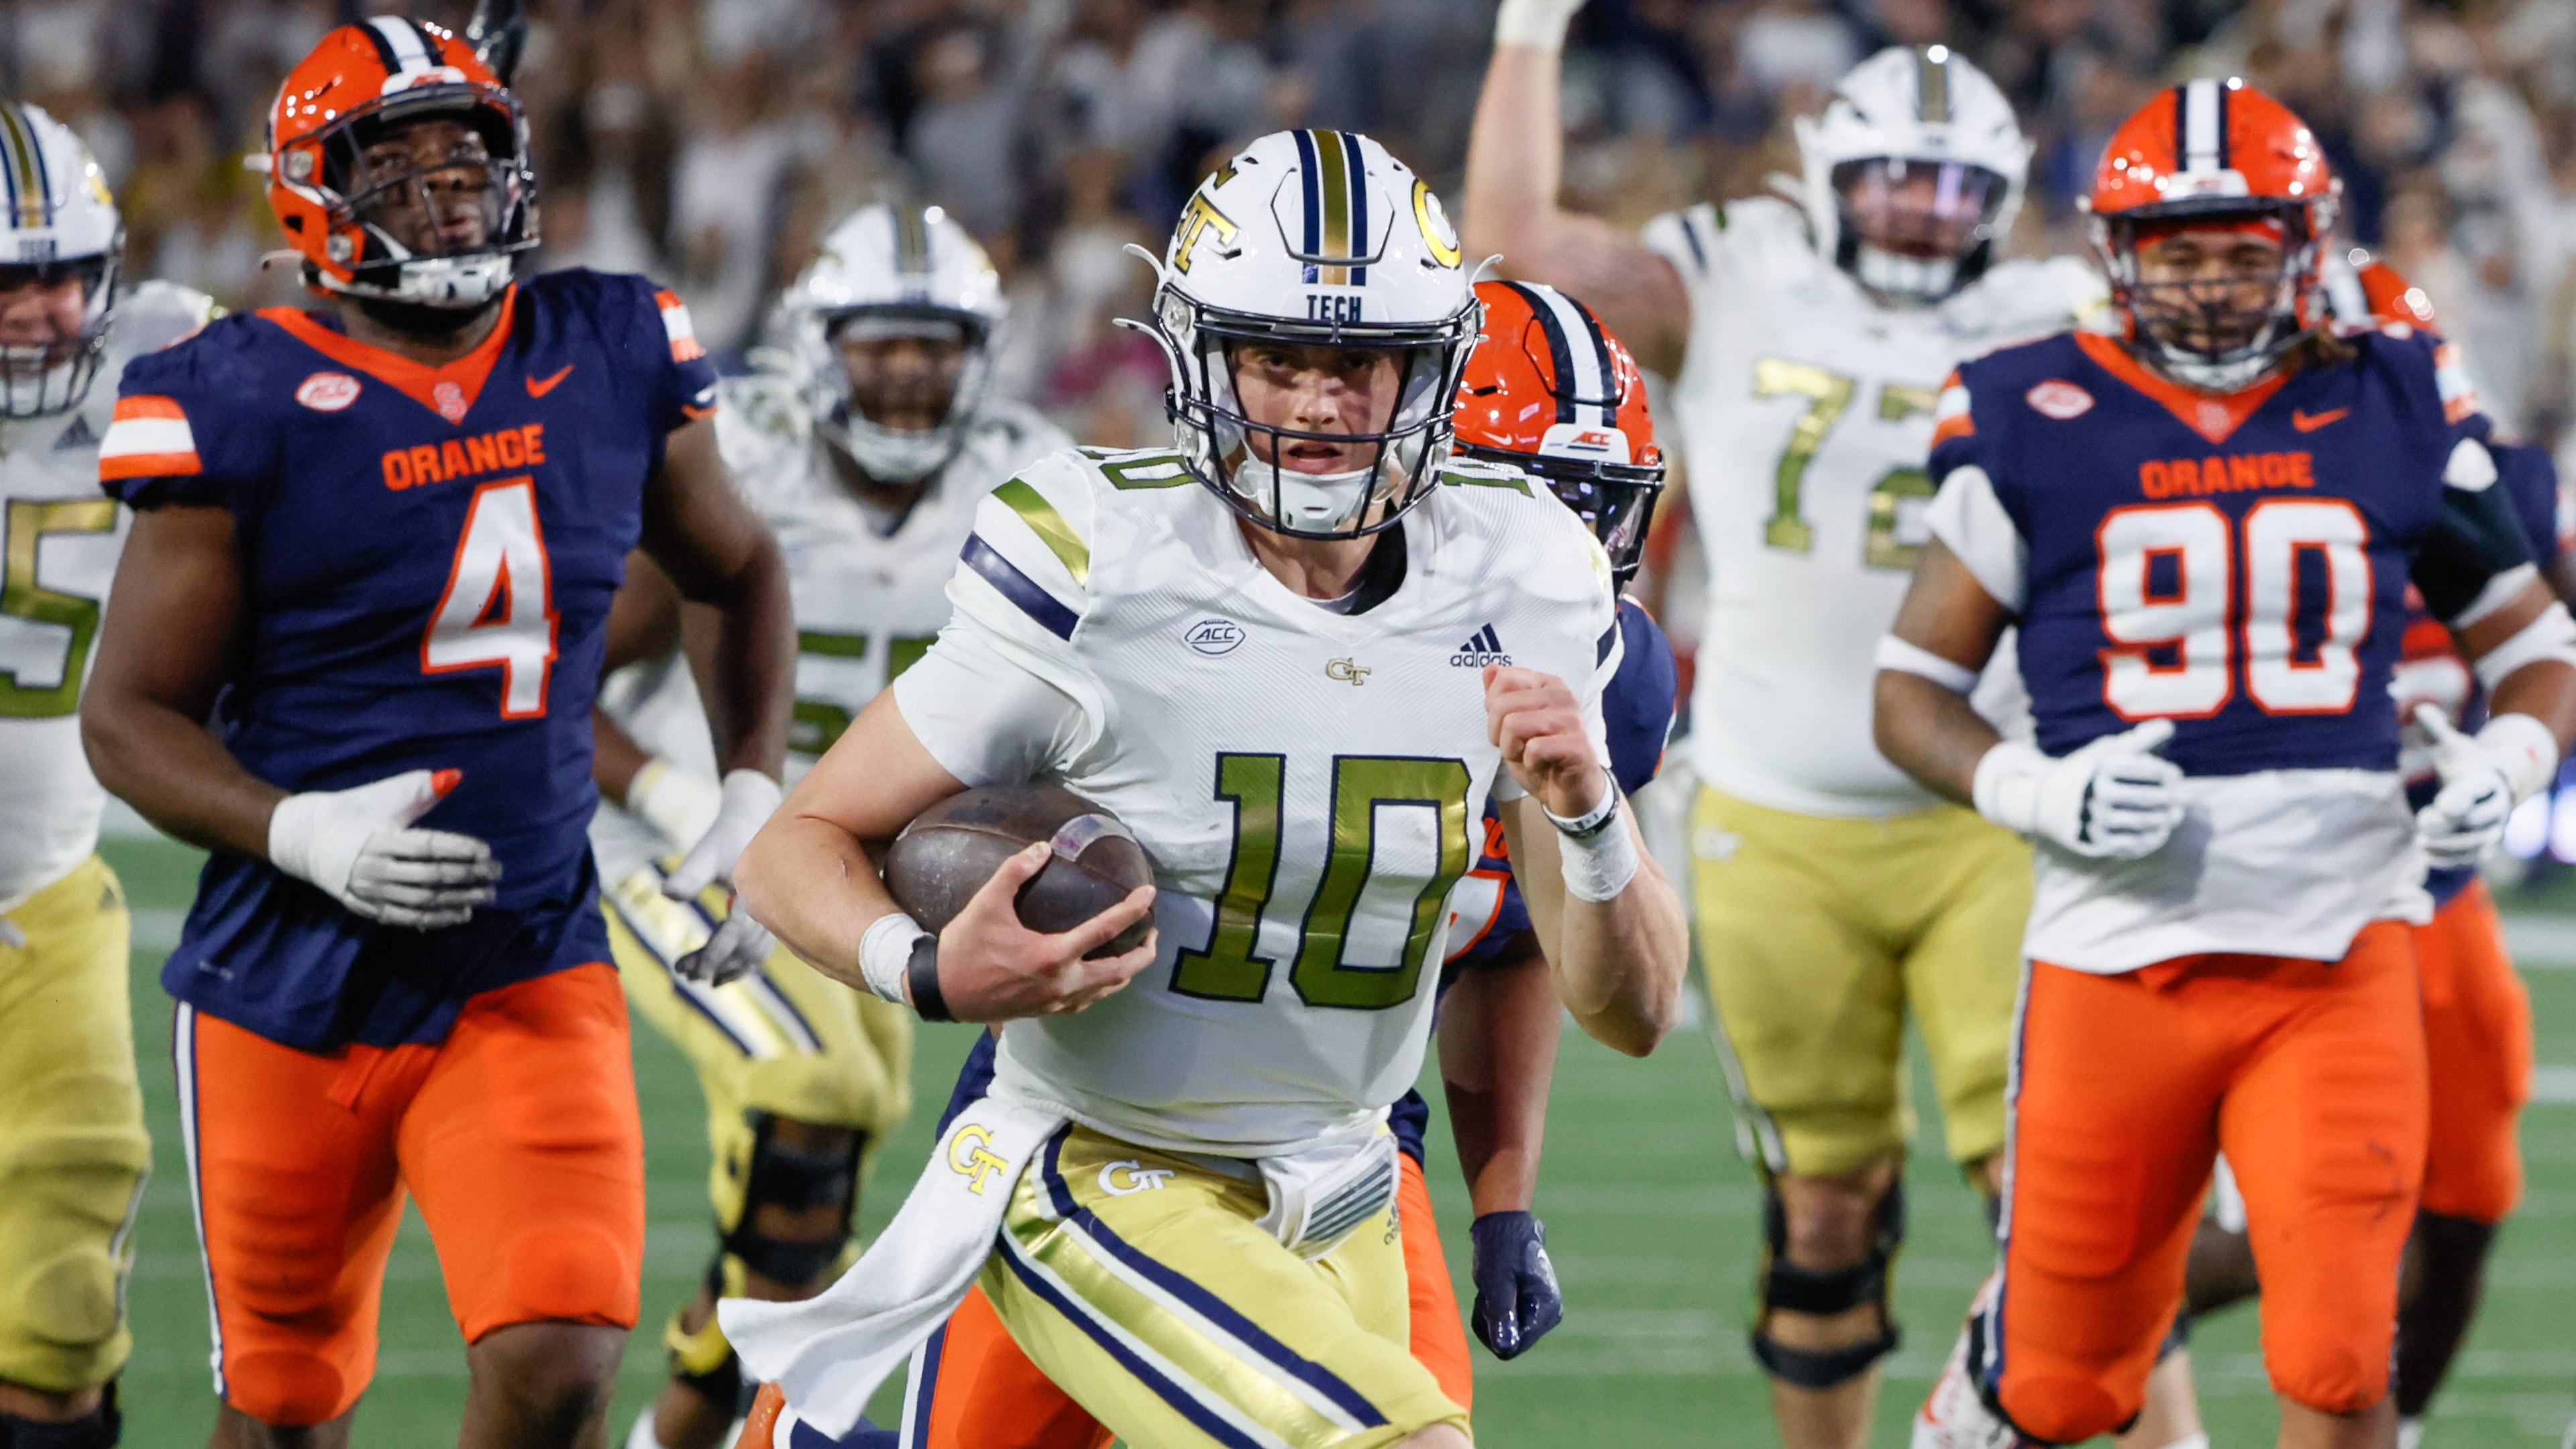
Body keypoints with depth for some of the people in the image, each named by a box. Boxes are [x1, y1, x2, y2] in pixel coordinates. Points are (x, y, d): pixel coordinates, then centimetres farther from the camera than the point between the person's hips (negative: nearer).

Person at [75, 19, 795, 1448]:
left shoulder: (613, 364, 2)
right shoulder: (244, 407, -10)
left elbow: (739, 573, 22)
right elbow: (130, 714, -6)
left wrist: (756, 797, 9)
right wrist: (303, 834, -23)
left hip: (531, 969, 2)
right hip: (294, 988, -2)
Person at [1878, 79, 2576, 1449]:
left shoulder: (2396, 412, 6)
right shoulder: (2038, 424, 1)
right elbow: (1912, 687, 6)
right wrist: (2037, 791, -13)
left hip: (2338, 944, 0)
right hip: (2117, 942, 0)